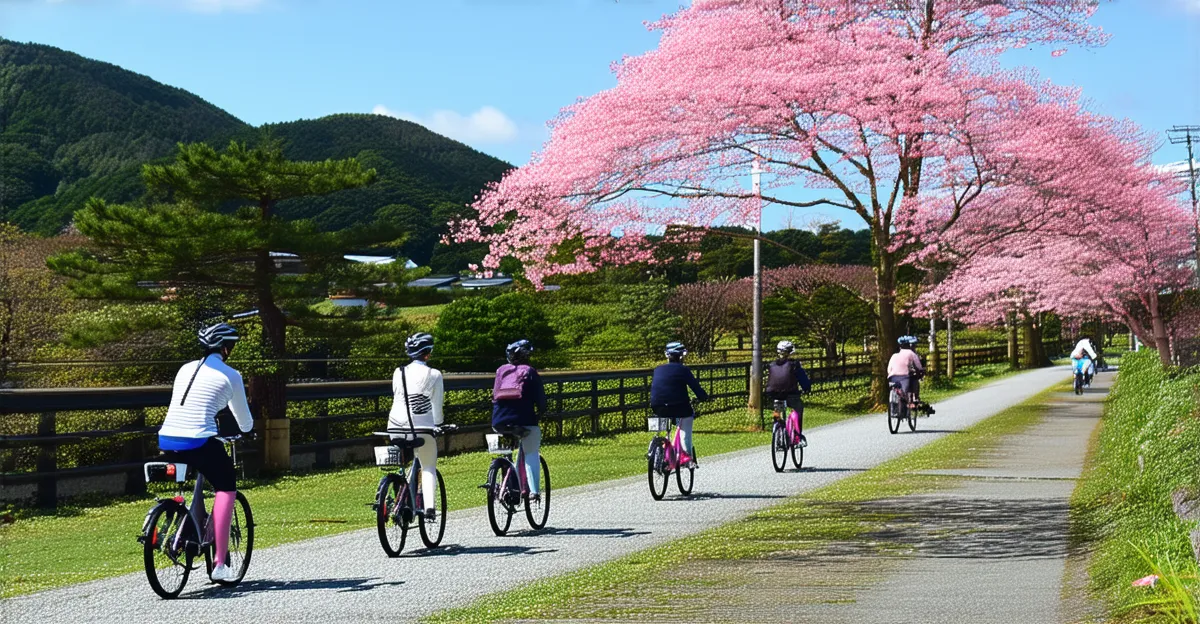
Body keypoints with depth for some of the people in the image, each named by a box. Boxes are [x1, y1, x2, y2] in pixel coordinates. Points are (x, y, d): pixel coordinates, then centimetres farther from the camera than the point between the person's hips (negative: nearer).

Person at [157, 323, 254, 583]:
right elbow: (244, 421, 11)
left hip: (166, 441, 6)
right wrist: (248, 427, 35)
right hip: (199, 442, -6)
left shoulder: (185, 369, 18)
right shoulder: (230, 375, 2)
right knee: (226, 488, 10)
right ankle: (220, 563, 1)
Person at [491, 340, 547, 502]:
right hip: (524, 420, -4)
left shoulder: (501, 371, 14)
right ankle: (534, 490, -1)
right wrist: (539, 415, 14)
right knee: (531, 454, 8)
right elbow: (540, 398, -1)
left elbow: (494, 397, 16)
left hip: (499, 422, 4)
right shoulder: (529, 372, 2)